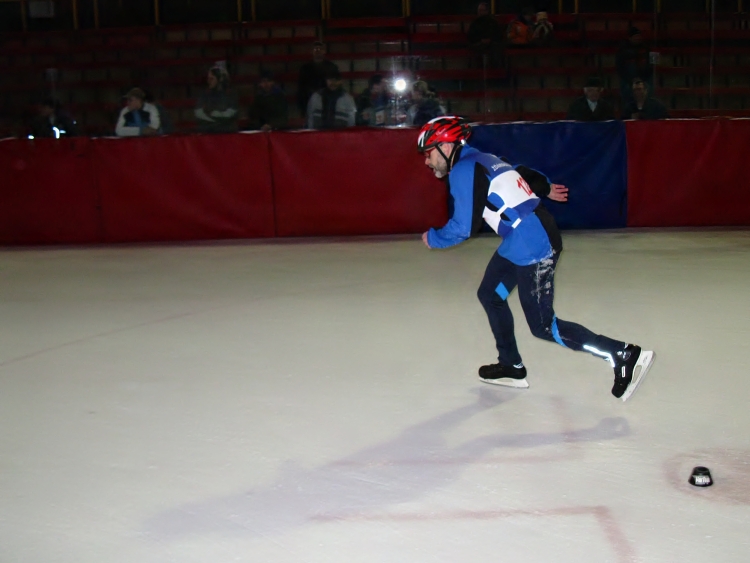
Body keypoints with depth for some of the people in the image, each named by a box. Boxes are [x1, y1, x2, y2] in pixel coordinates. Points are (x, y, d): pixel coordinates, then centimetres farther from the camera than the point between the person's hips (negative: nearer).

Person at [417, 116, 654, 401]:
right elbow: (524, 173, 28)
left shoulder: (464, 171, -12)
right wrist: (545, 188, 49)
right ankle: (511, 367, 28)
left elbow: (463, 227, -15)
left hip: (532, 248, -10)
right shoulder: (482, 160, 16)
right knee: (490, 295, 19)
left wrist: (432, 238, 3)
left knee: (543, 326, -5)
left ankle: (624, 355, -2)